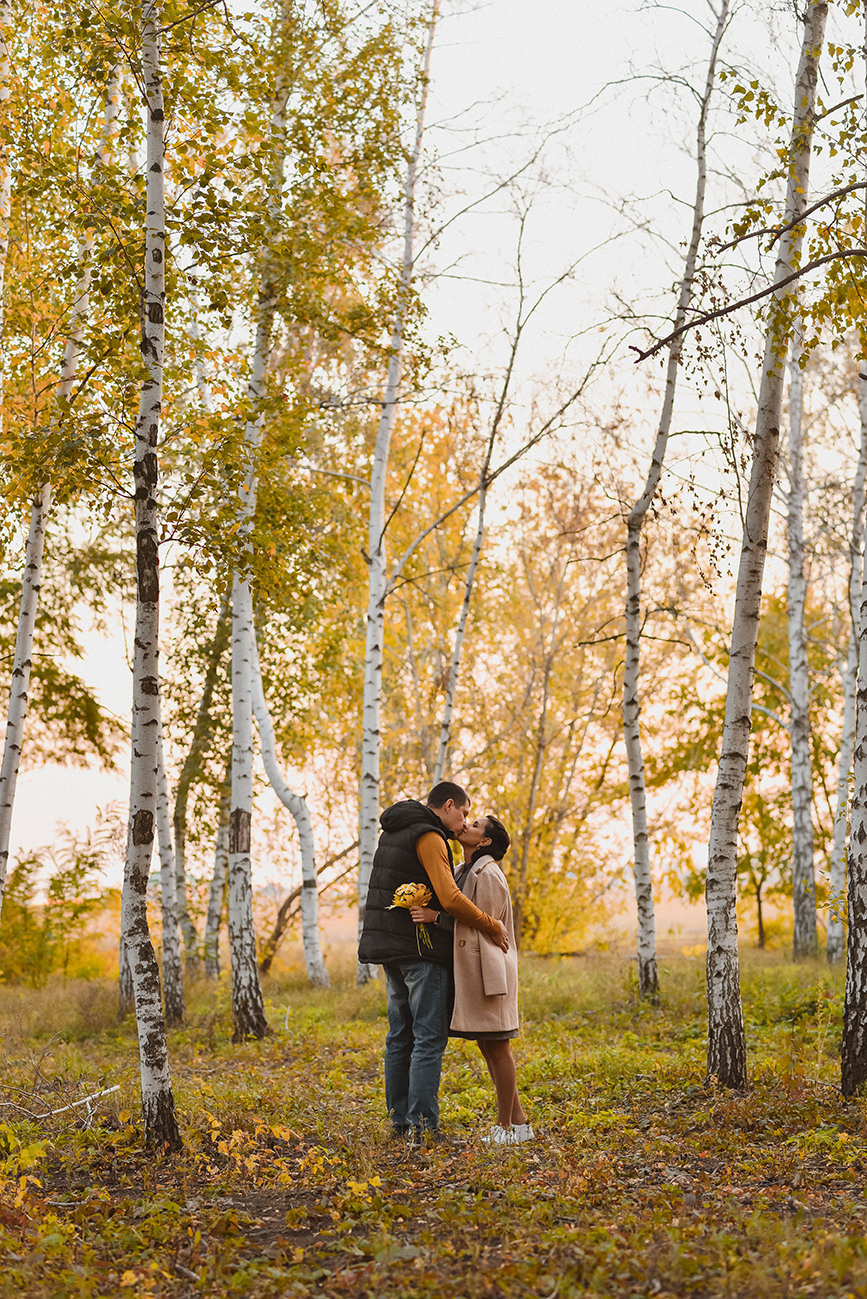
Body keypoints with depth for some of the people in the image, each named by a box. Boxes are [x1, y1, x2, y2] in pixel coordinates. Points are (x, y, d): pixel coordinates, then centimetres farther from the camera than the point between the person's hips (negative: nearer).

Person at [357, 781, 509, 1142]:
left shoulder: (392, 831, 16)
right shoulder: (429, 837, -12)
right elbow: (450, 898, -21)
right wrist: (492, 927, -10)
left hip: (391, 949, 9)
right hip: (420, 949, -9)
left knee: (400, 1036, 13)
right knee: (429, 1037, -7)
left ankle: (399, 1119, 16)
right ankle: (422, 1124, -9)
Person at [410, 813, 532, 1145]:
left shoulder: (488, 875, -13)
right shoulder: (465, 874, 16)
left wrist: (436, 916, -22)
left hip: (487, 968, -9)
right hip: (469, 969, 10)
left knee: (497, 1047, -2)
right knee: (487, 1047, 12)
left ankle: (507, 1127, 6)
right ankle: (518, 1122, 20)